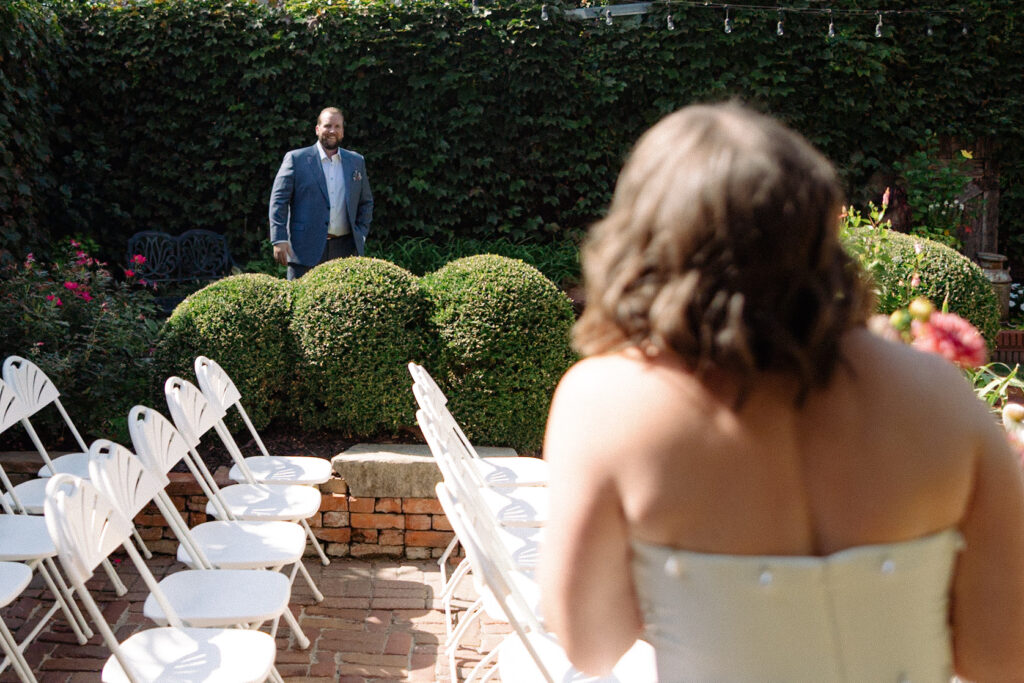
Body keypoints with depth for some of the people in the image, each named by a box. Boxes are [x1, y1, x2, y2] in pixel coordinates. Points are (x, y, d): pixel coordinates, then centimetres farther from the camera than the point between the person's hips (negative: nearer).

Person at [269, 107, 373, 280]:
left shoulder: (357, 162, 14)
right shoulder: (296, 159, 3)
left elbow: (366, 202, 21)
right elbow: (278, 200, 0)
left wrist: (361, 235, 9)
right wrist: (279, 240, -9)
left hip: (345, 249, 3)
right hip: (306, 250, -3)